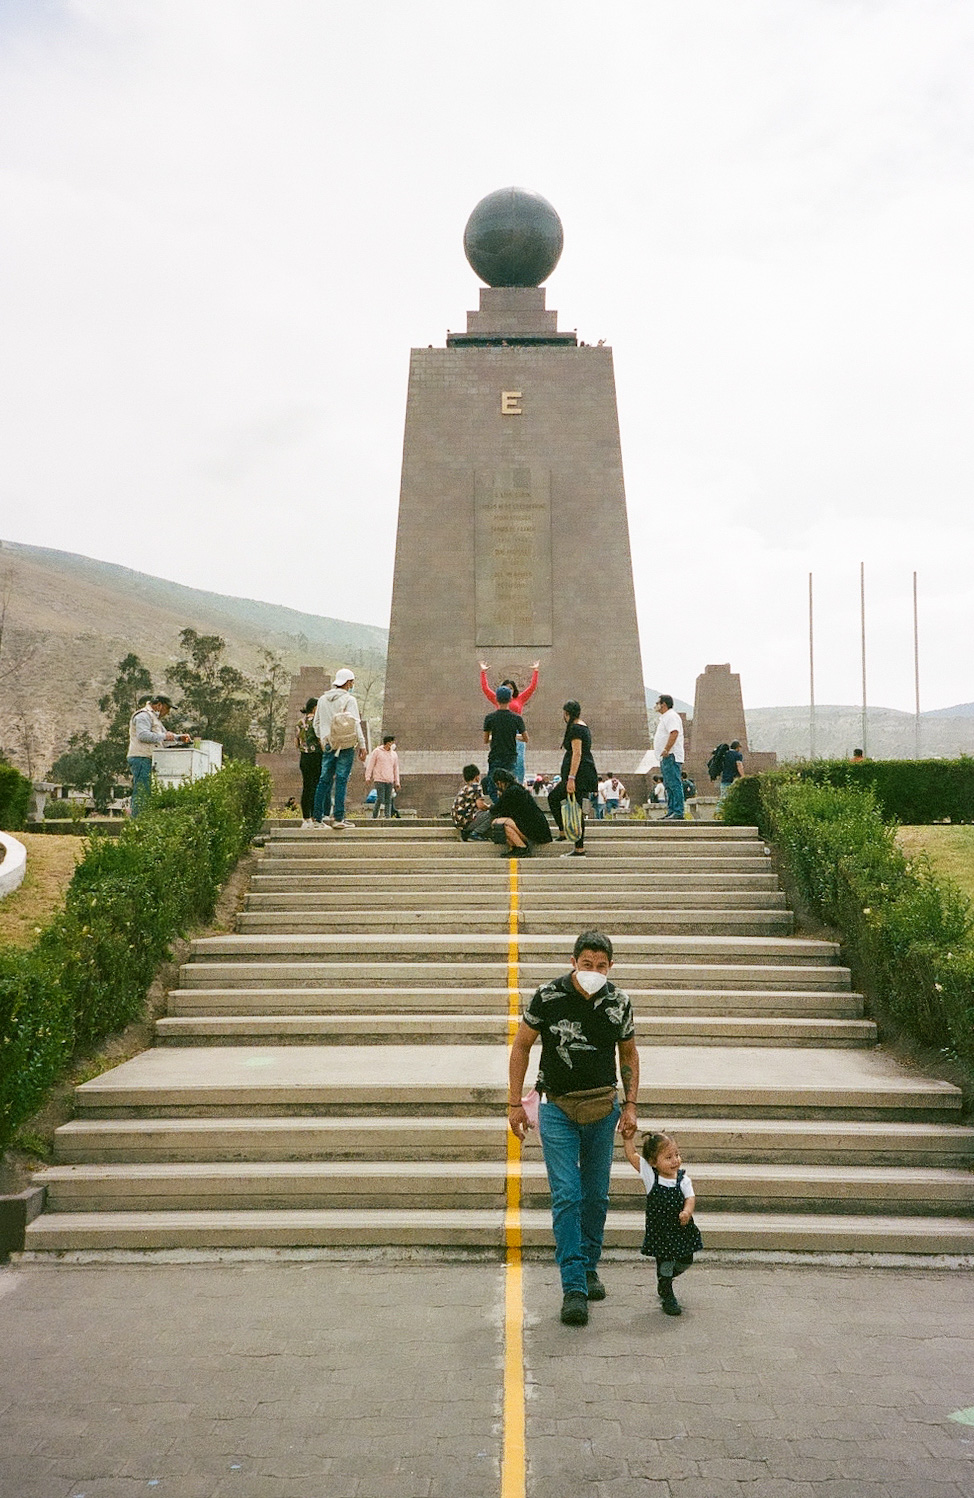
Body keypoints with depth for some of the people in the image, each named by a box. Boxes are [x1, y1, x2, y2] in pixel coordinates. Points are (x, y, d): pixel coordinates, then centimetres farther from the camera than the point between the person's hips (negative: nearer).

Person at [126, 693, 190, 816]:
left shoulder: (155, 718, 27)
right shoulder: (144, 715, -7)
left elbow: (165, 734, 33)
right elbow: (143, 735, -22)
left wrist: (179, 738, 16)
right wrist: (164, 736, -17)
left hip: (147, 759, 11)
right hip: (141, 759, -11)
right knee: (142, 792, -13)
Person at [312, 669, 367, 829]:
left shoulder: (323, 699, 11)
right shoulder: (349, 700, -6)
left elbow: (317, 722, 18)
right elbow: (356, 724, -9)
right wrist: (362, 745, -7)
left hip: (328, 745, 5)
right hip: (346, 745, -5)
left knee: (325, 780, 7)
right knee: (341, 780, -5)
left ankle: (319, 817, 7)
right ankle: (338, 818, -7)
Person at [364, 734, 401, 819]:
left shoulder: (394, 754, 14)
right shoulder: (377, 751, 2)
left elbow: (396, 769, 18)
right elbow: (370, 765, 3)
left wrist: (397, 782, 15)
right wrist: (368, 777, -3)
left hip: (390, 781, 4)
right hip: (379, 780, -4)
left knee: (388, 800, 0)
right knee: (380, 799, -12)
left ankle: (388, 817, 1)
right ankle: (374, 816, 0)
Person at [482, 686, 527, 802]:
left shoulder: (489, 718, -5)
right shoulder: (517, 718, -3)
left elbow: (485, 740, 4)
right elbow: (526, 739, 4)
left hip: (494, 759, -1)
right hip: (511, 758, 1)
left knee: (492, 790, 2)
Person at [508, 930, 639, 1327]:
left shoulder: (619, 1003, -5)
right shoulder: (548, 996, -12)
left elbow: (628, 1053, 11)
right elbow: (521, 1045, 0)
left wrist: (630, 1106, 4)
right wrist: (515, 1103, -2)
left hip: (602, 1108, 3)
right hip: (557, 1108, -3)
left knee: (596, 1195, 11)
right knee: (566, 1196, -9)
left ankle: (589, 1267, 31)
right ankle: (573, 1287, -4)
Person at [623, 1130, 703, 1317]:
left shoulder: (683, 1179, -6)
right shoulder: (650, 1175, -10)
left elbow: (690, 1197, -13)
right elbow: (631, 1156, -10)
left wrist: (687, 1211, -32)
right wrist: (628, 1138, -19)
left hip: (682, 1228, 2)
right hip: (659, 1229, -2)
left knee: (685, 1262, 14)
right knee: (665, 1262, 2)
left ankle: (665, 1279, 43)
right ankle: (667, 1296, 24)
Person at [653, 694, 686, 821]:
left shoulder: (671, 716, -11)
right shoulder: (664, 717, 23)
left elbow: (674, 733, -25)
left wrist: (666, 750, -28)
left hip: (670, 757, -11)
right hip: (665, 758, 11)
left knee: (675, 784, -13)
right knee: (669, 786, 12)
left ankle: (679, 813, -16)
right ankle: (671, 812, 15)